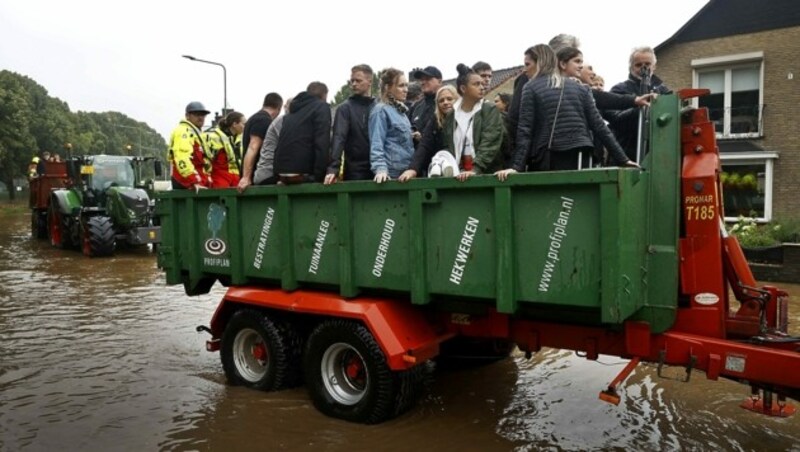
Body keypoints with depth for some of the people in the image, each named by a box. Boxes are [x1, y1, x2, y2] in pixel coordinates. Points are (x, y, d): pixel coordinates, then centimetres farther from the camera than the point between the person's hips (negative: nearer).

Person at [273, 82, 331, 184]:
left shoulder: (294, 110, 27)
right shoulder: (322, 107, 4)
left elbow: (281, 142, 24)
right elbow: (322, 143, -10)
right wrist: (319, 176, -12)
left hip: (282, 173, 7)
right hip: (302, 173, -7)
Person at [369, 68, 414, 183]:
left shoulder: (401, 110, 17)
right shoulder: (381, 110, -8)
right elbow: (376, 144, -17)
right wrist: (381, 168, -28)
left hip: (407, 171, 8)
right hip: (392, 173, -8)